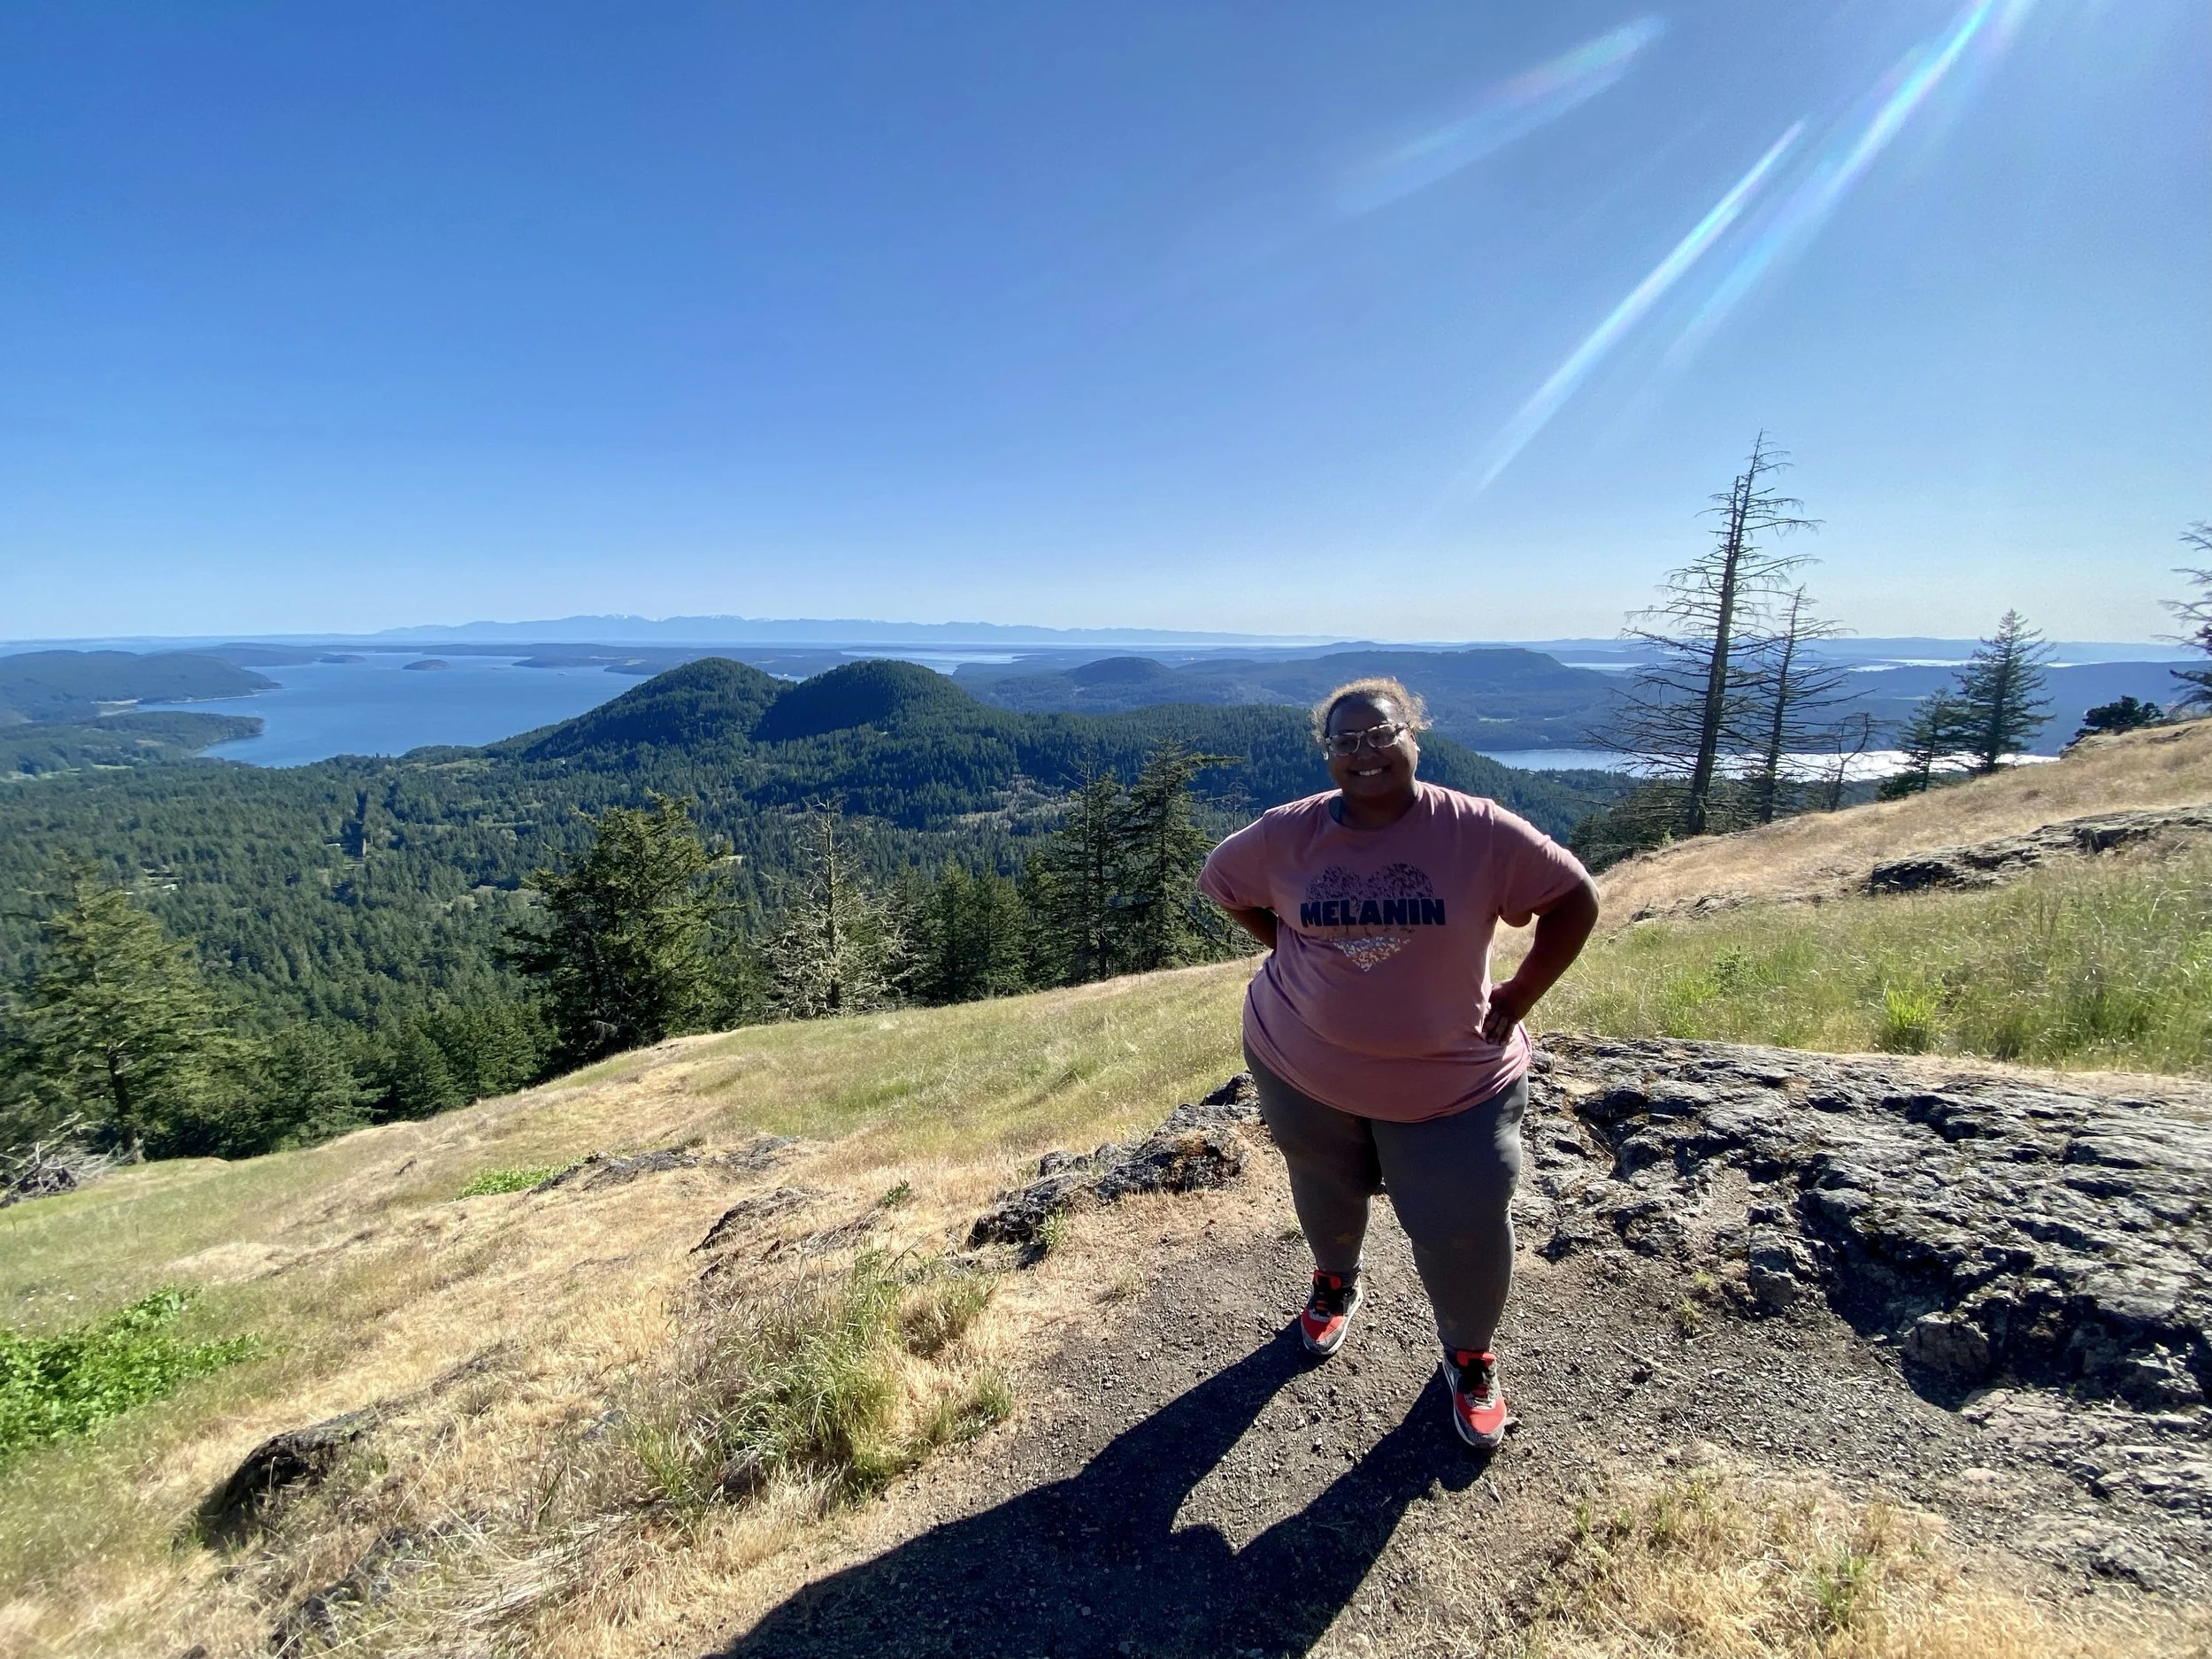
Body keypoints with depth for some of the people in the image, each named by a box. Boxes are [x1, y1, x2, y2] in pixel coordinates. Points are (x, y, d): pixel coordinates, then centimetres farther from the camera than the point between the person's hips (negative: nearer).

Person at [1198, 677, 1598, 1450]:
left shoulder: (1480, 832, -16)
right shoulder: (1285, 835, -12)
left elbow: (1575, 899, -5)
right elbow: (1221, 883, 5)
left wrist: (1518, 997, -9)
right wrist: (1295, 954, 0)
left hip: (1453, 1079, -1)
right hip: (1303, 1065, 2)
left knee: (1465, 1226, 4)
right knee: (1325, 1197, 23)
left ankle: (1469, 1357, 37)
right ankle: (1335, 1283, 58)